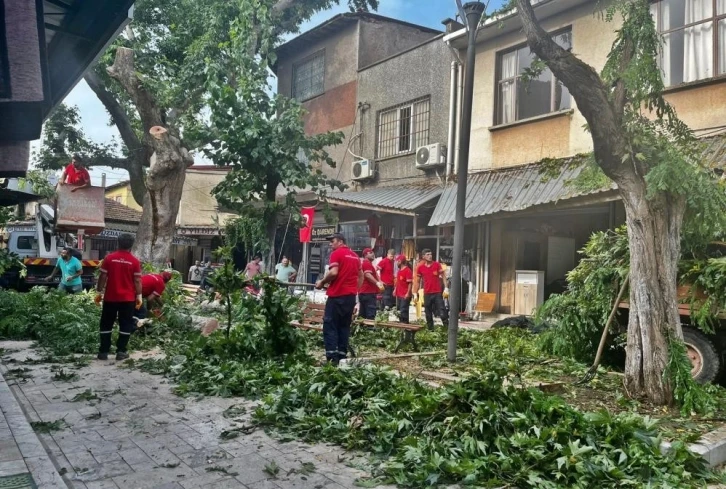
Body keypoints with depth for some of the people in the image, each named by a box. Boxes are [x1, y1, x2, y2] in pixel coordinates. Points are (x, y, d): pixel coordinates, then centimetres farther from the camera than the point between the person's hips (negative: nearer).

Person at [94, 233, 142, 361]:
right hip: (128, 298, -1)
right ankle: (121, 351, 5)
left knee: (106, 324, 11)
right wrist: (139, 296, 2)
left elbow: (103, 277, -1)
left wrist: (99, 292, 7)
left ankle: (103, 351, 11)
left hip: (110, 297, 1)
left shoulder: (109, 258, -3)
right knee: (125, 325, 6)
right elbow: (137, 280, -5)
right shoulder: (135, 261, -6)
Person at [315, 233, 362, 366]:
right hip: (351, 295, 7)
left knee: (330, 325, -3)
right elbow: (361, 276, 20)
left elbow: (333, 272, -19)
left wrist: (322, 282, -6)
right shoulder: (355, 256, 16)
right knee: (344, 325, 11)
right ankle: (342, 355, 9)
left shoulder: (336, 253, -7)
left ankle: (332, 357, -9)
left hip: (338, 295, -7)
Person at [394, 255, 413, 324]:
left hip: (405, 295, -9)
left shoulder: (408, 270, -13)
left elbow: (410, 283, -17)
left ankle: (405, 324, -2)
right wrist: (395, 290, 16)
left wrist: (408, 293, -21)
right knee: (399, 311, 14)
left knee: (403, 311, -8)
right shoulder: (399, 271, 14)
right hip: (399, 295, 9)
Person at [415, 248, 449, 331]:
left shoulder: (437, 264, -1)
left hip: (438, 293, -2)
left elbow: (443, 276, 1)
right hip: (427, 294, 2)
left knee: (442, 312, -7)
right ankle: (430, 330, 20)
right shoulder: (420, 267, 3)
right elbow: (418, 281, 10)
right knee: (428, 314, 9)